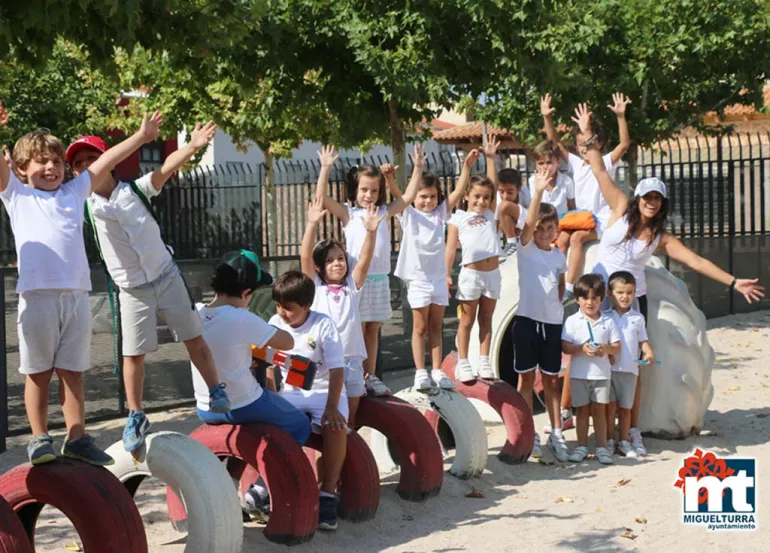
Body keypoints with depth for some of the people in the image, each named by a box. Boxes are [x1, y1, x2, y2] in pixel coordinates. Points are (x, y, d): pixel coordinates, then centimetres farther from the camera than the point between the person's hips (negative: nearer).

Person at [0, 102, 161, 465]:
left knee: (72, 372, 8)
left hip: (76, 295, 3)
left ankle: (77, 439, 12)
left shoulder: (74, 192, 21)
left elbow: (106, 162, 24)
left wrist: (141, 136, 26)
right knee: (38, 373, 3)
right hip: (38, 296, -3)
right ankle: (40, 439, 11)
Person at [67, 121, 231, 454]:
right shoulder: (83, 205, -6)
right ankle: (135, 418, 15)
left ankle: (217, 392, 23)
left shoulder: (135, 189, -8)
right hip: (133, 289, 0)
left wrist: (192, 146, -37)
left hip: (166, 275, 0)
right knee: (133, 354, 2)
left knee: (194, 338, 9)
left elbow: (166, 168, -22)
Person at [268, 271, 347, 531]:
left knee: (336, 428, -32)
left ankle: (327, 493, -21)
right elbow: (269, 366, 4)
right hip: (291, 392, 4)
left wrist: (331, 407, -27)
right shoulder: (275, 324, -3)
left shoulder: (323, 325, -15)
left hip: (323, 391, -4)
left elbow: (337, 370, -17)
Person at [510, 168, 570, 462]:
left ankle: (557, 433, 15)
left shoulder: (559, 256, 9)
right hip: (527, 319, -3)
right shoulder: (526, 248, -3)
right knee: (527, 378, 2)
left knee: (551, 380, 9)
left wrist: (555, 306, 5)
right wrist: (539, 191, -33)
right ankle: (529, 434, 9)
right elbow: (529, 221, -20)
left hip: (553, 322, 3)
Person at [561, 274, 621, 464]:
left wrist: (606, 349, -18)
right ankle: (581, 446, 14)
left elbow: (617, 347, 3)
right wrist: (581, 349, -22)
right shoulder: (572, 321, -1)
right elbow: (565, 347, -6)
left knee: (599, 410, 5)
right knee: (582, 411, 7)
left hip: (601, 373, 1)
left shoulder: (608, 322, 3)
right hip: (579, 374, -1)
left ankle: (601, 447, 11)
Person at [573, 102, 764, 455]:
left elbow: (695, 261, -5)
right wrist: (588, 135, -3)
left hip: (633, 301, 2)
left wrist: (732, 282, -13)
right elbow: (600, 173, -2)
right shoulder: (621, 211, -2)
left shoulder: (661, 238, 2)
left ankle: (632, 431, 13)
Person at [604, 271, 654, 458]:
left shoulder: (637, 318, 9)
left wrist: (649, 352, -7)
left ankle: (624, 442, 18)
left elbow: (642, 340, 12)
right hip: (608, 367, -2)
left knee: (625, 407, 9)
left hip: (629, 368, 2)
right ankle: (609, 441, 10)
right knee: (610, 406, -1)